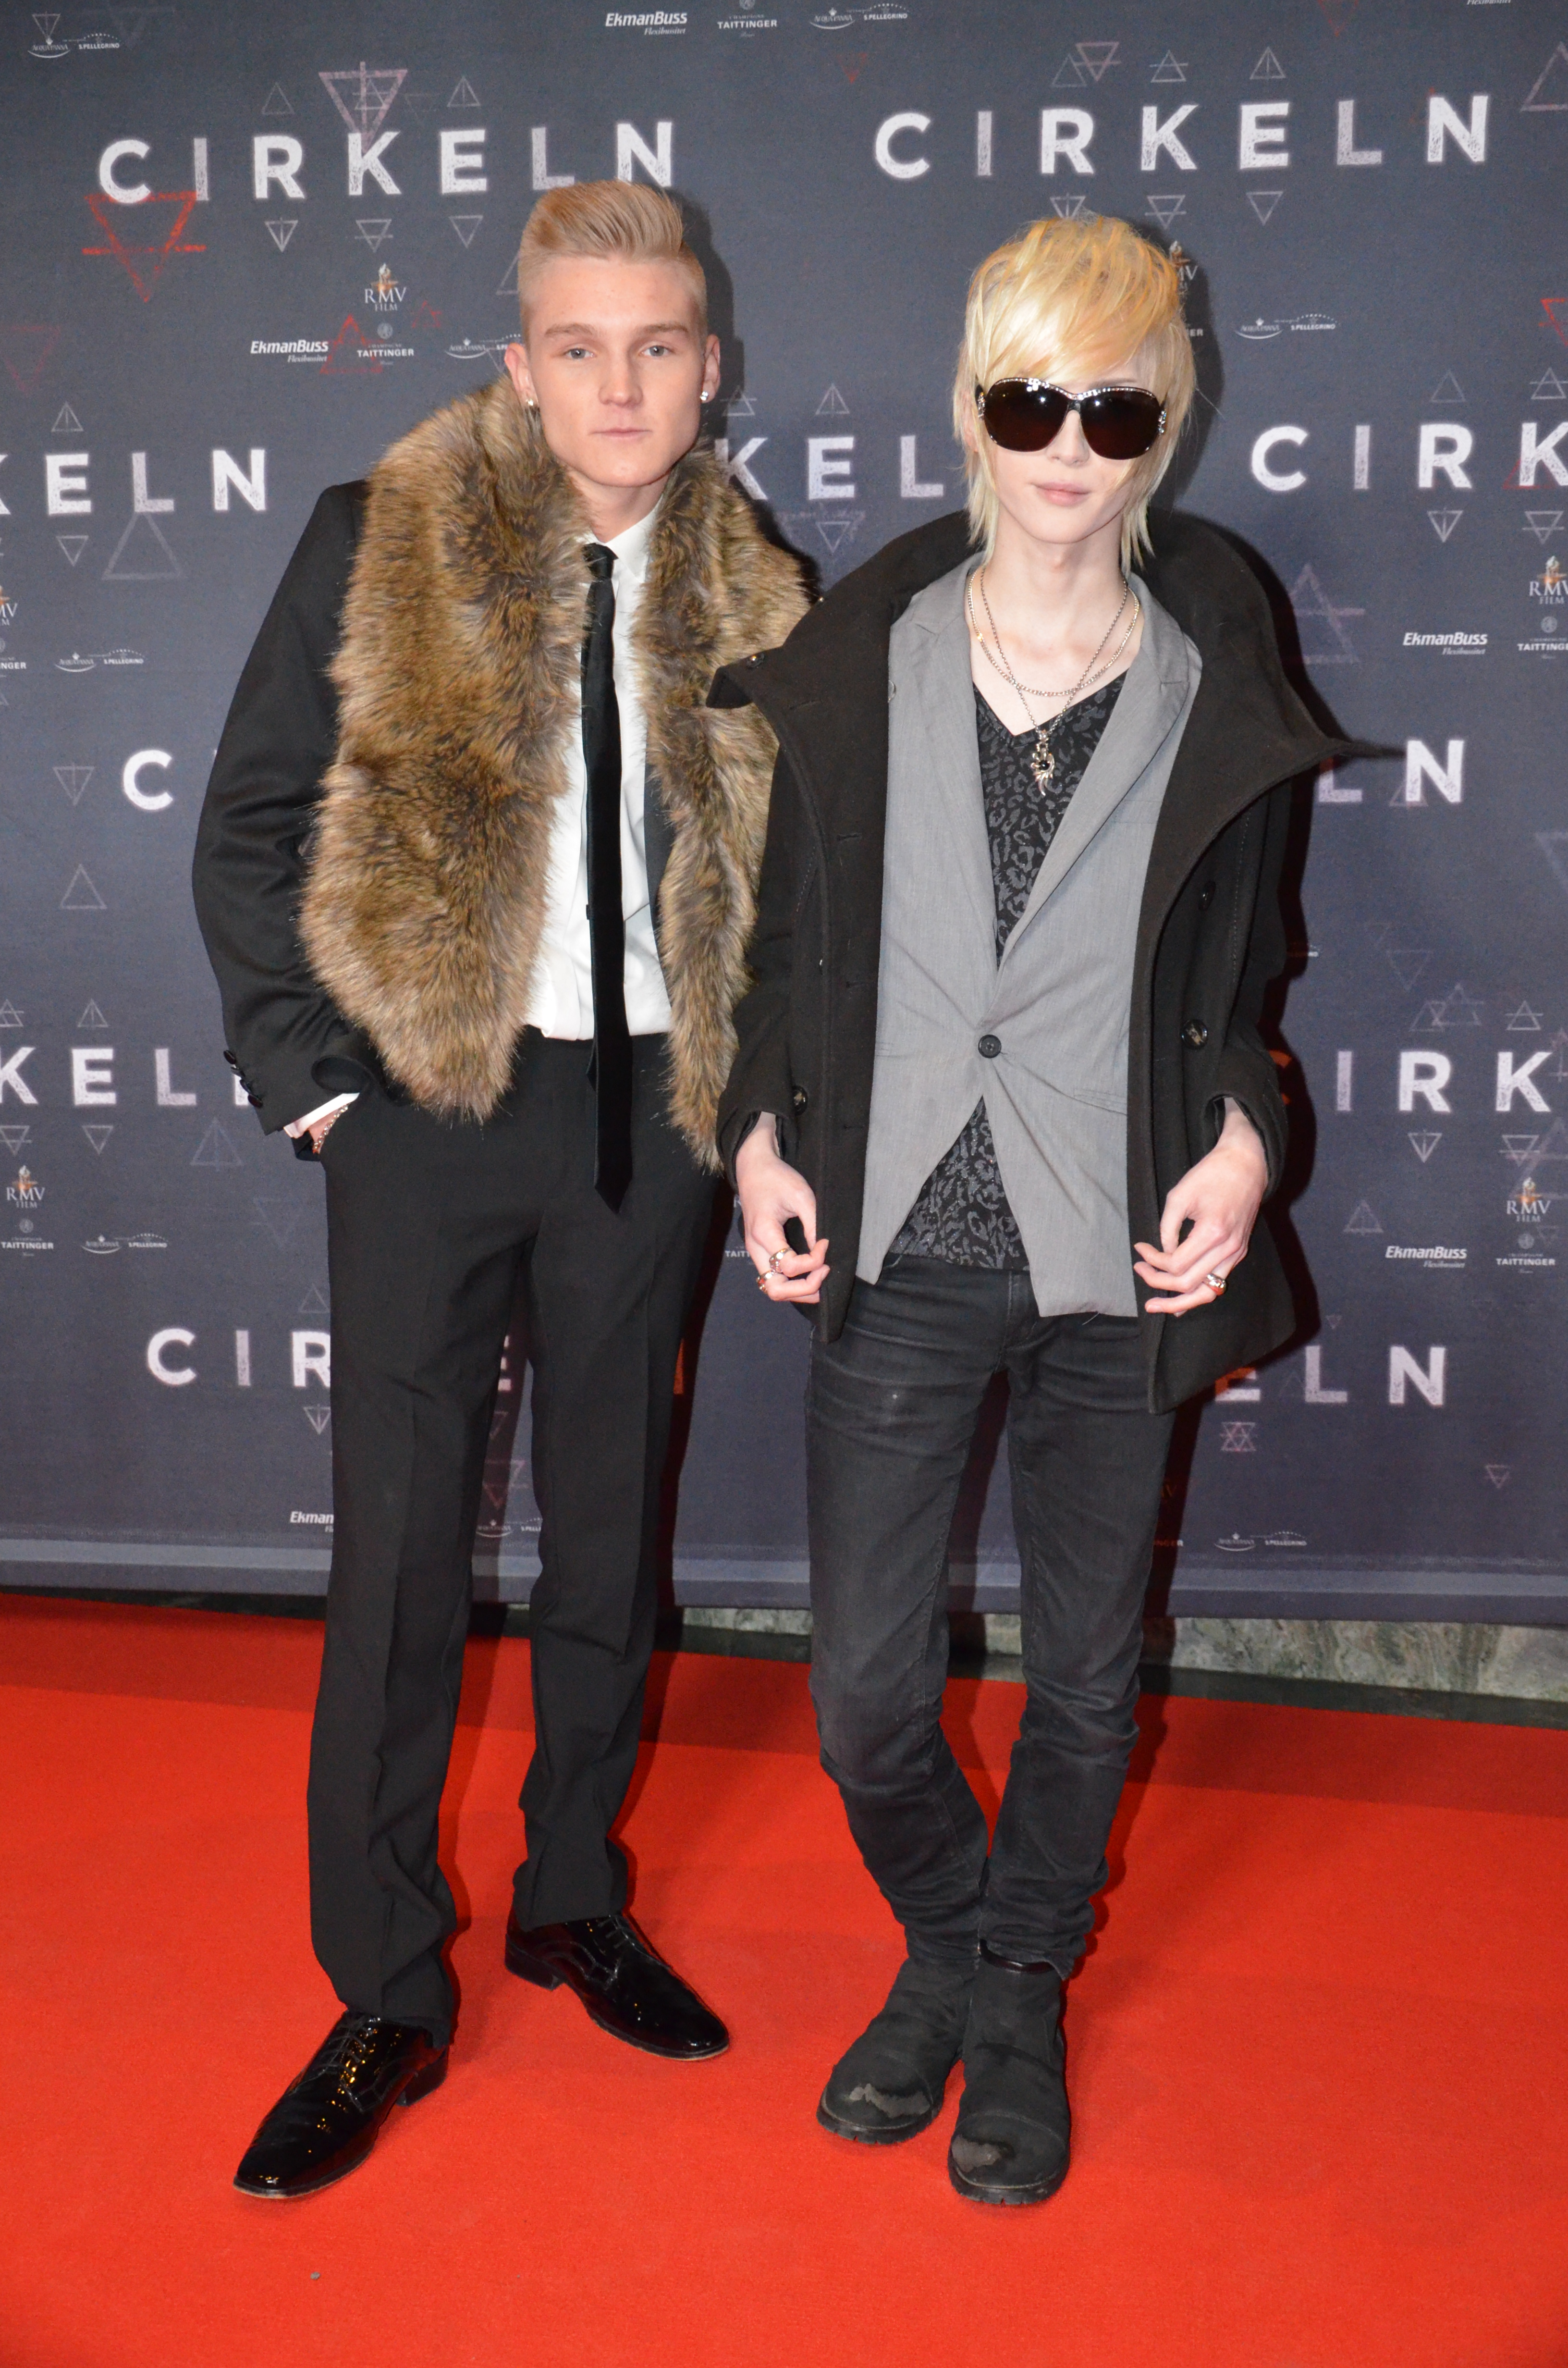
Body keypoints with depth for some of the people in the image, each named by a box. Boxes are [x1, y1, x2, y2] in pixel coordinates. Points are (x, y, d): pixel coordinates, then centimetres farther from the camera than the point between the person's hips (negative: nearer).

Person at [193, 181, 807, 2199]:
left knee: (609, 1529, 13)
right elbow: (249, 830, -1)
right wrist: (308, 1077, -6)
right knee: (399, 1552, 1)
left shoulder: (749, 598, 5)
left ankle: (575, 1902, 33)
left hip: (650, 1112, 3)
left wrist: (752, 1093, 2)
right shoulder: (382, 545, -3)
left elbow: (770, 875, 11)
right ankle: (383, 2000, 17)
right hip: (432, 1101, -2)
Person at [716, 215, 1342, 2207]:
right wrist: (763, 1131, -5)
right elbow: (788, 945, 8)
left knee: (1085, 1679, 14)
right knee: (863, 1696, 5)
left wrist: (1245, 1139, -10)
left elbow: (1250, 984, 8)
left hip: (1121, 1263, 0)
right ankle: (947, 1943, 38)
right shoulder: (856, 664, 1)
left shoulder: (1218, 695, -1)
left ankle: (1021, 2002, 40)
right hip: (897, 1256, 1)